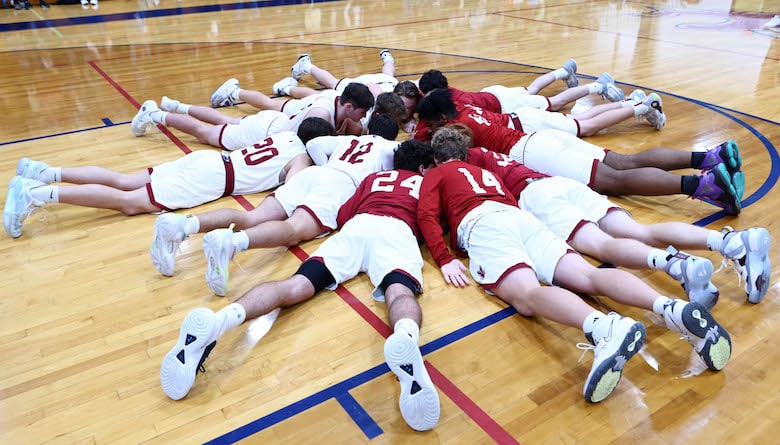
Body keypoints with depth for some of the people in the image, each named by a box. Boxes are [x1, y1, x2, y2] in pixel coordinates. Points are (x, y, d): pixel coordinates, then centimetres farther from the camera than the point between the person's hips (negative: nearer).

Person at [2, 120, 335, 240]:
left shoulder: (288, 134, 19)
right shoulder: (301, 157, -4)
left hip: (209, 160, 8)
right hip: (216, 177, -8)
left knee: (124, 182, 8)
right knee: (130, 202, -13)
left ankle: (44, 173, 6)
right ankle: (38, 194, -20)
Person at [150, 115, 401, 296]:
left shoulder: (347, 139, 38)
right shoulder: (391, 146, 29)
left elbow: (313, 144, 29)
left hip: (313, 172, 5)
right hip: (342, 183, -5)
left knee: (251, 218, -13)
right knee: (294, 230, -30)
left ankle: (181, 225, -35)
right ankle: (230, 242, -59)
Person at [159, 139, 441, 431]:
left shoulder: (374, 176, 37)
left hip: (356, 225, 2)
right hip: (397, 230, -2)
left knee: (298, 285, -16)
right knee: (400, 292, -31)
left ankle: (220, 320, -43)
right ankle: (405, 338, -68)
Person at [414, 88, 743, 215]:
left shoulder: (454, 126, 1)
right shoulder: (467, 108, 24)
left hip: (529, 153, -8)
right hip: (541, 138, 8)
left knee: (618, 180, -18)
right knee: (627, 162, 3)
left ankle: (700, 184, -30)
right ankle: (707, 157, -4)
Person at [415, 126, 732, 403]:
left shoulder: (434, 175, 24)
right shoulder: (486, 172, 40)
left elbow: (427, 216, 5)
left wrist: (444, 260, -3)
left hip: (480, 223, -5)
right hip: (521, 216, 6)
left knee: (527, 296, -30)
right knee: (587, 276, -14)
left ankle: (605, 328, -59)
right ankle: (674, 308, -39)